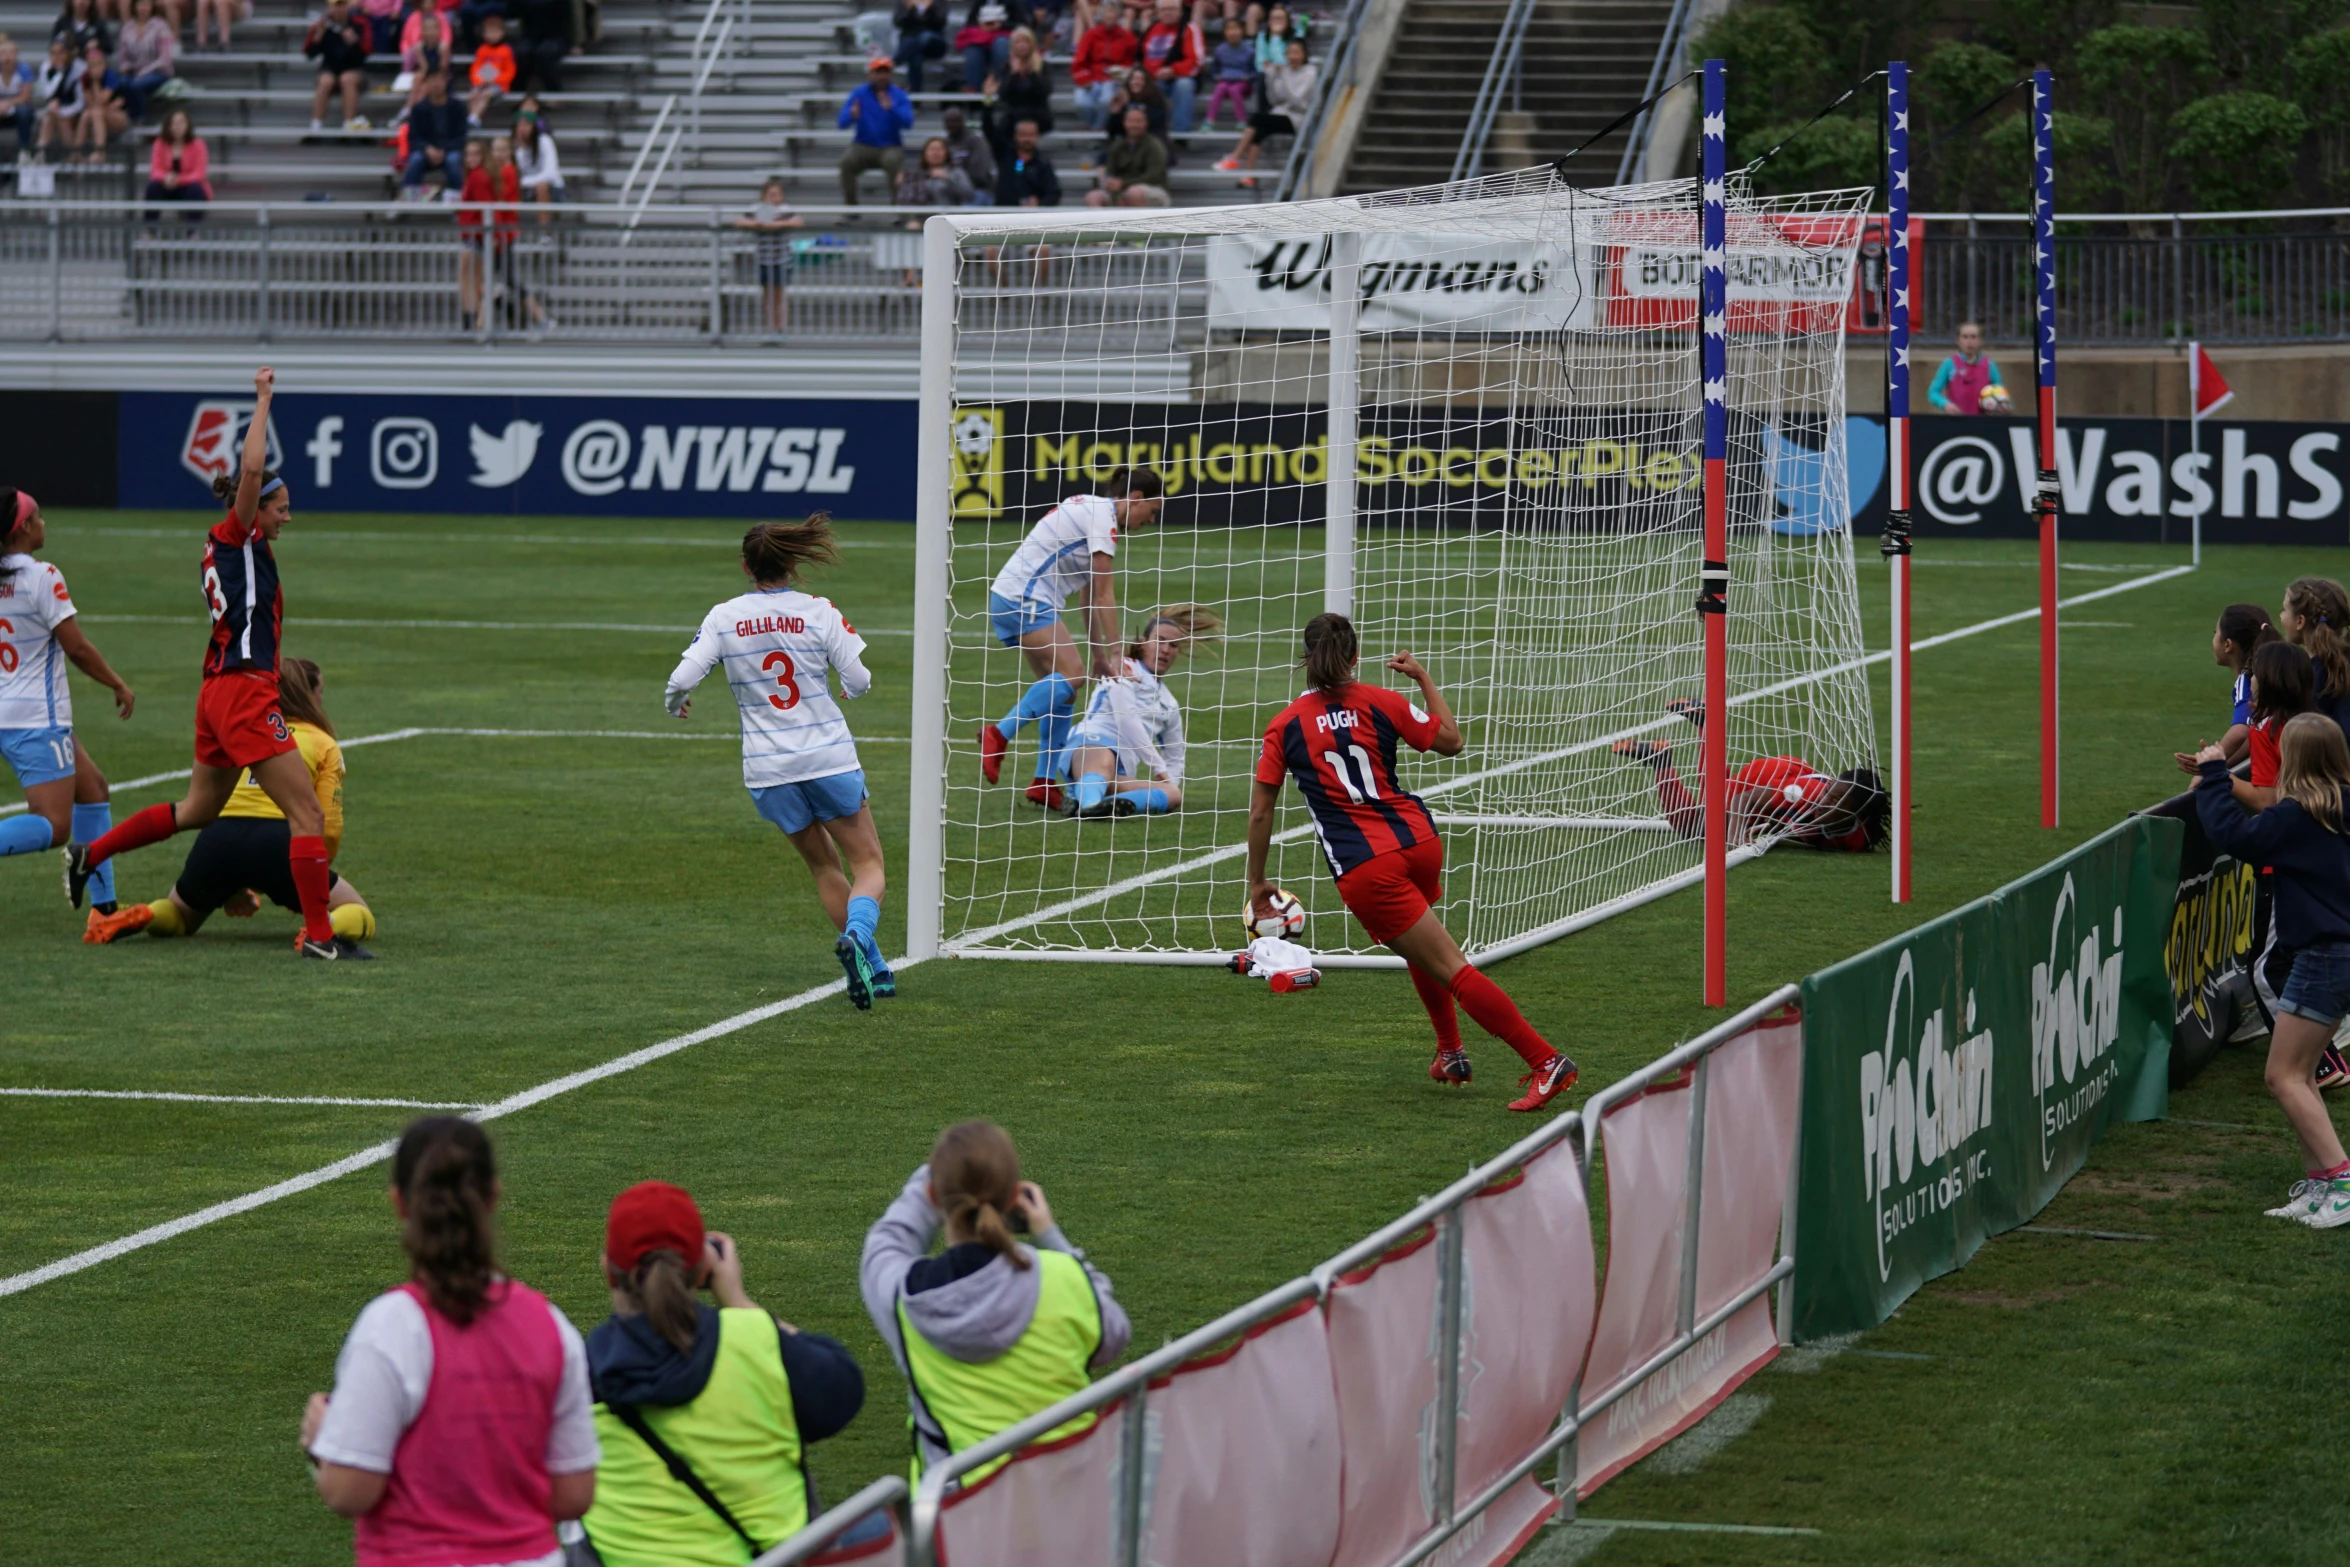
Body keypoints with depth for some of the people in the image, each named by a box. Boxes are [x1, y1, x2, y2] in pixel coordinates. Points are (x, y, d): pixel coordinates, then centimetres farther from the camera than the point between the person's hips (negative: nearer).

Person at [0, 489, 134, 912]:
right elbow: (77, 647, -13)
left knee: (93, 788, 20)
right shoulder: (41, 577, -14)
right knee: (53, 827, -10)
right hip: (36, 720, -9)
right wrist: (119, 685, 1)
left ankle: (105, 904, 20)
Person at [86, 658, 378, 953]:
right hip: (279, 840, -4)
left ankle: (142, 916, -7)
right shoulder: (325, 745, 15)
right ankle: (325, 927, -26)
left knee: (178, 917, 29)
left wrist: (231, 890, 27)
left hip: (217, 839, 4)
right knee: (359, 917, 10)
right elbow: (330, 830, 5)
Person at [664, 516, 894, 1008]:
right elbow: (859, 681, -5)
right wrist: (853, 687, 19)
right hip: (829, 758, -2)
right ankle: (857, 936, -25)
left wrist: (675, 703, 16)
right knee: (868, 864, 6)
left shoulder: (723, 618, -2)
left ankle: (872, 969, 13)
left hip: (767, 769, 2)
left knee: (824, 865, 19)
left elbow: (682, 679, -7)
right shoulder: (820, 612, -6)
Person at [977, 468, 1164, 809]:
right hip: (1024, 599, -10)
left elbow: (1090, 594, 23)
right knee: (1071, 673, -21)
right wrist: (1115, 656, -11)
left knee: (1061, 689, 7)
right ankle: (999, 734, -25)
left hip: (1011, 599, 10)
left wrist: (1099, 653, 22)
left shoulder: (1092, 510, 19)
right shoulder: (1103, 515, -11)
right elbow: (1104, 596, -13)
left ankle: (1045, 785, 5)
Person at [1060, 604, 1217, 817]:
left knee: (1173, 794, -26)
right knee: (1103, 761, -42)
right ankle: (1087, 803, -77)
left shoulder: (1169, 705, 33)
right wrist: (1159, 769, -4)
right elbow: (1126, 720, -1)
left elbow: (1175, 758, 39)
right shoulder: (1124, 669, 13)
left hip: (1120, 775, 5)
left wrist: (1169, 782, 13)